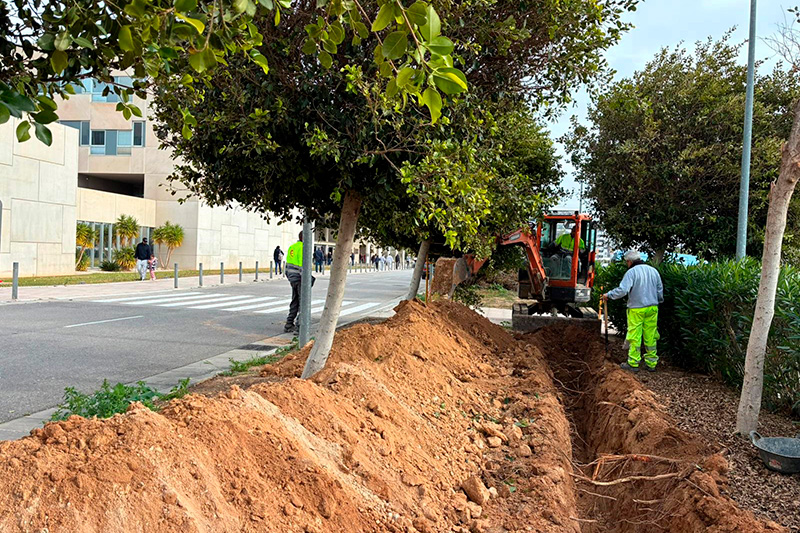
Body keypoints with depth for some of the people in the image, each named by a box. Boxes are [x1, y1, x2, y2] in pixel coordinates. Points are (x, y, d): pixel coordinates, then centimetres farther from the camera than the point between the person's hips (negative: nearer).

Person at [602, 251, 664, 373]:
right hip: (652, 308, 6)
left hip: (637, 309, -6)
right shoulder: (653, 271, 10)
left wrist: (608, 295, -7)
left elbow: (622, 290, -19)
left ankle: (633, 364, 4)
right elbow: (660, 290, 16)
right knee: (650, 336, 9)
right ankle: (651, 363, 14)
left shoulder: (632, 272, -10)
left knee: (635, 336, 0)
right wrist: (658, 302, 30)